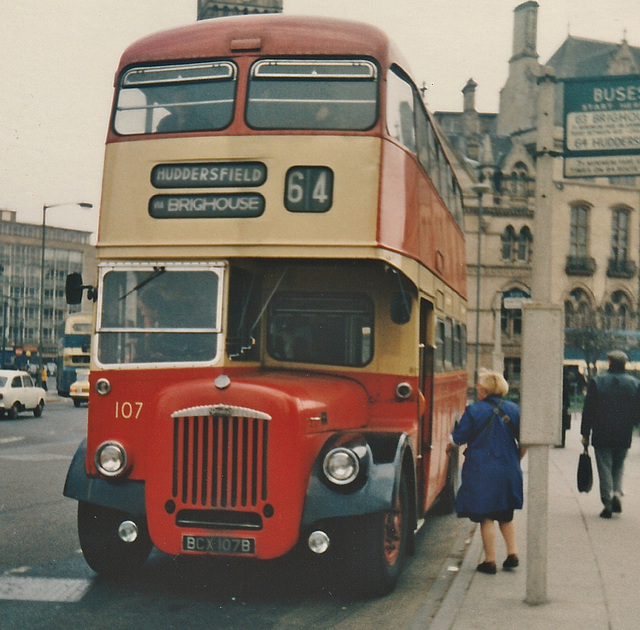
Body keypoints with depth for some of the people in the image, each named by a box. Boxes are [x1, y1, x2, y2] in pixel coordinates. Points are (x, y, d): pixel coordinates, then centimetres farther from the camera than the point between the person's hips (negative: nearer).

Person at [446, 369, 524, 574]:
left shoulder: (474, 411, -9)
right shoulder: (514, 410, 3)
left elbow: (458, 438, -3)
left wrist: (449, 448, 18)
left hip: (481, 471, -4)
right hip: (509, 471, 5)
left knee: (486, 517, 3)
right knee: (506, 515, 20)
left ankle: (490, 561, 6)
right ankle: (512, 554, 15)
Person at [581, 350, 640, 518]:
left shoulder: (597, 382, -5)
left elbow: (588, 411, -4)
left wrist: (585, 434, 3)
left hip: (602, 435, -2)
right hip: (624, 436, 2)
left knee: (605, 468, 3)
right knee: (618, 466, 18)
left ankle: (608, 503, 0)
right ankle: (617, 493, -1)